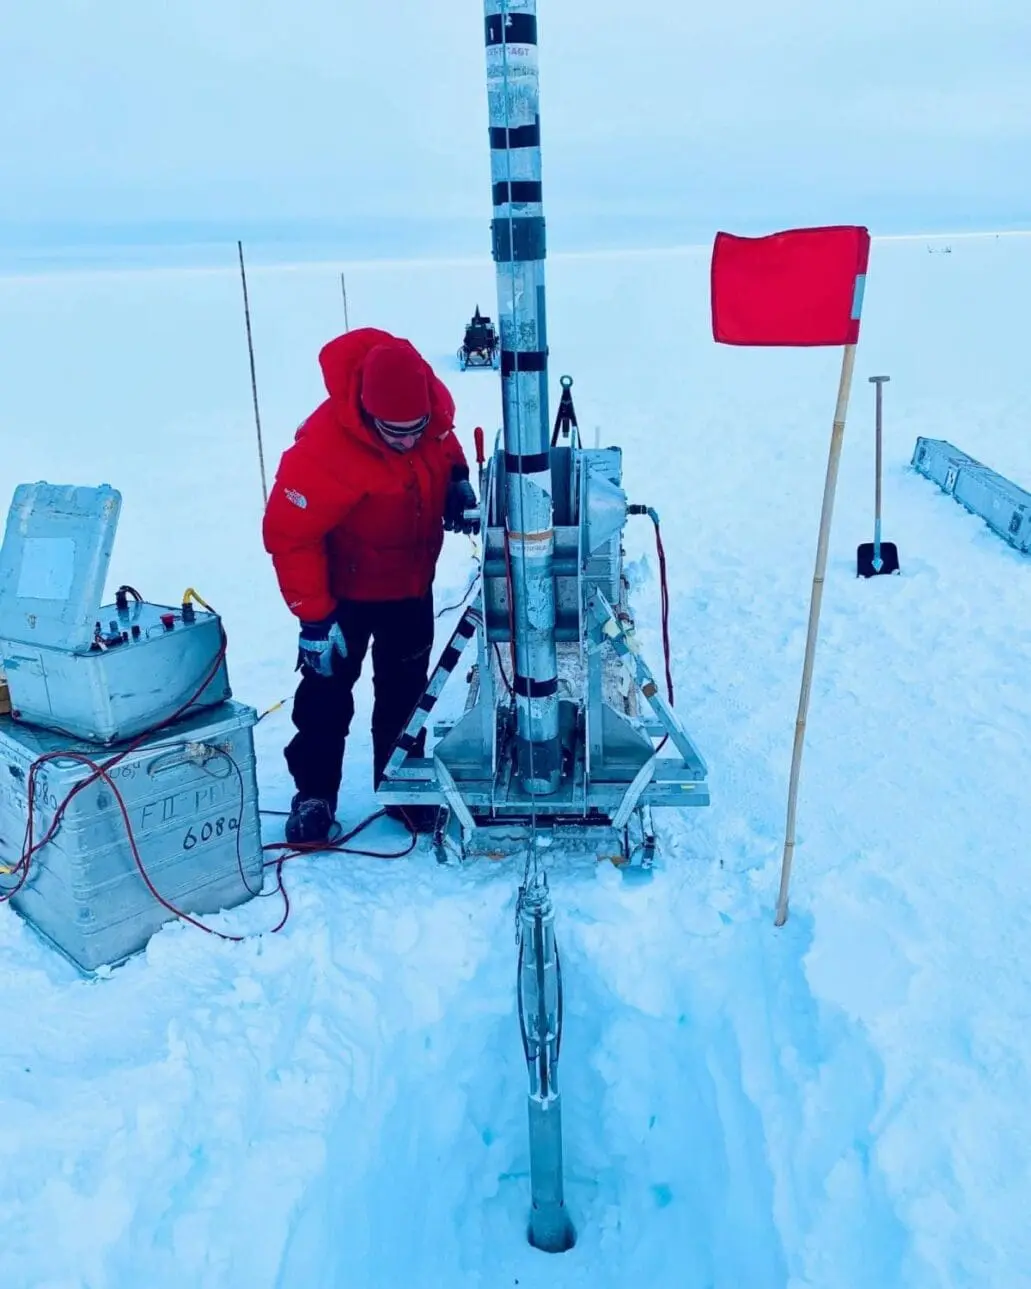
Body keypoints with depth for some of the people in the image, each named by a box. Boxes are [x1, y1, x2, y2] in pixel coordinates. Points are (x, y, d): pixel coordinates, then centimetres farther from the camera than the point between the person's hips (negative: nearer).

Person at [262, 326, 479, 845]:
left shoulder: (433, 400, -18)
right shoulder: (324, 449, -36)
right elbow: (290, 534, -28)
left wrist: (457, 479, -12)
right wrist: (314, 618, -26)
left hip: (413, 579, 6)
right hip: (347, 588, -5)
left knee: (406, 687, 17)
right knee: (327, 688, 6)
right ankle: (314, 792, 26)